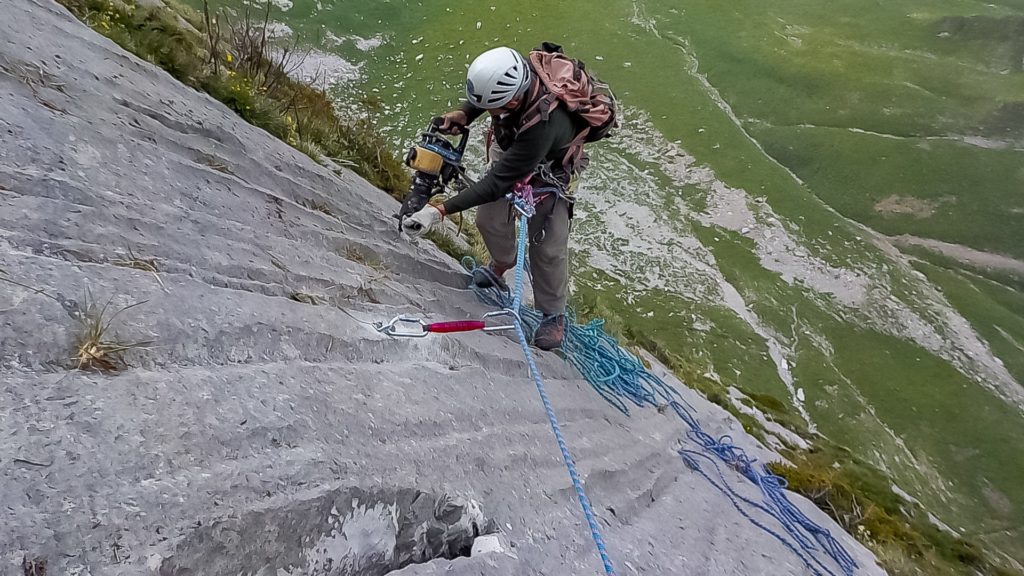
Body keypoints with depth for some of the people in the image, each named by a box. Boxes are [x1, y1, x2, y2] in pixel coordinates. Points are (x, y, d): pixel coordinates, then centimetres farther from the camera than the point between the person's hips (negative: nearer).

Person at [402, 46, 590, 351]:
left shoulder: (543, 126, -47)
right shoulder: (515, 73, -29)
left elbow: (497, 183, -40)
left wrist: (441, 211, -39)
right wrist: (464, 113, -21)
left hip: (547, 174, -6)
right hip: (506, 149, 6)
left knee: (548, 247, -2)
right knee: (490, 220, 10)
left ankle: (554, 314, 20)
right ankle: (499, 268, 42)